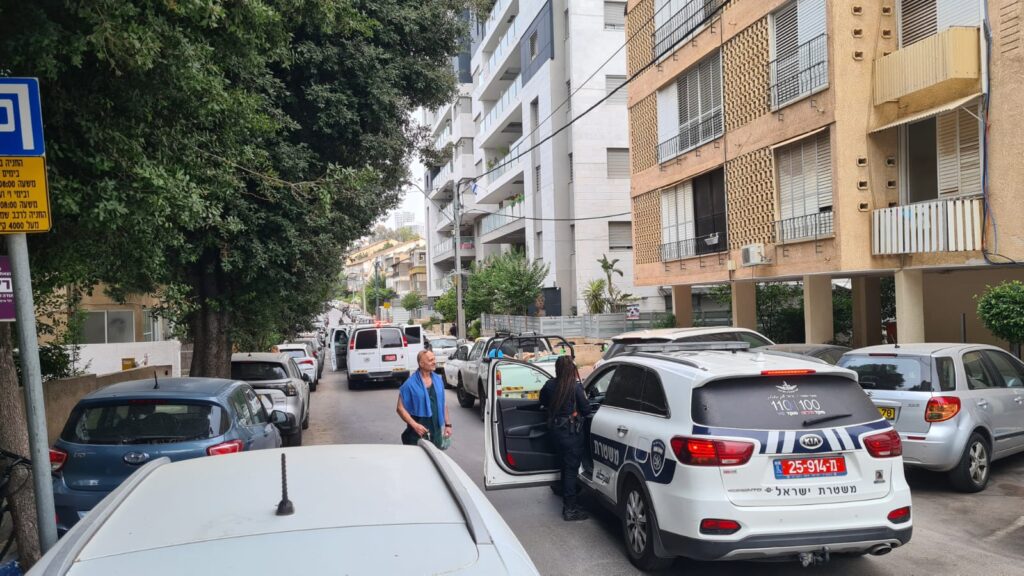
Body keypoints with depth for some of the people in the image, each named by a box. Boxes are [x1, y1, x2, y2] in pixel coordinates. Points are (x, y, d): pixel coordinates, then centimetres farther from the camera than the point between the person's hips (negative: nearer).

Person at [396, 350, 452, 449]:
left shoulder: (438, 380, 5)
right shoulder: (410, 384, -11)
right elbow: (400, 408, -11)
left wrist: (447, 424, 10)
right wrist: (414, 425, -19)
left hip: (436, 433, 5)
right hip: (418, 434, -5)